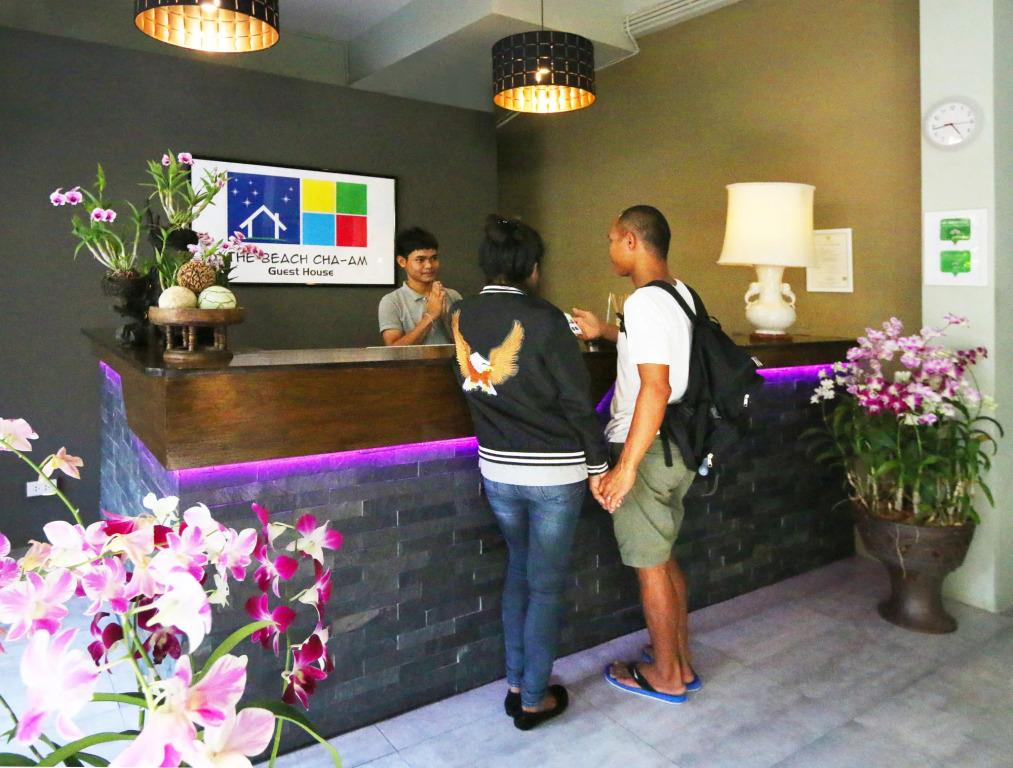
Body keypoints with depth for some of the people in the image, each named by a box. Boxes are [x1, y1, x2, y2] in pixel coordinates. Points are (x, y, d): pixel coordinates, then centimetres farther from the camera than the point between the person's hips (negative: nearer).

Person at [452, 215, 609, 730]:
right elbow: (576, 401, -13)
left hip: (497, 470, 5)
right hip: (554, 473, -5)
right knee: (546, 585, 10)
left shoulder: (462, 317, -1)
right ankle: (534, 700, 23)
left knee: (518, 570, 23)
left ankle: (516, 684, 32)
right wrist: (598, 463, -3)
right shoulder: (544, 320, -17)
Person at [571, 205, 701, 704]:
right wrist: (604, 332, 33)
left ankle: (665, 675, 24)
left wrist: (625, 467, -27)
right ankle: (681, 660, 35)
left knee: (650, 565, 7)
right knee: (663, 557, 21)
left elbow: (656, 387, -28)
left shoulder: (644, 302, -20)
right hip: (676, 447, 9)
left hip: (645, 451, -9)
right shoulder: (680, 294, 9)